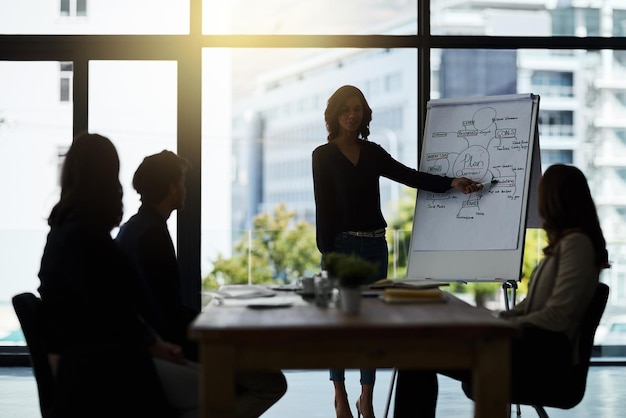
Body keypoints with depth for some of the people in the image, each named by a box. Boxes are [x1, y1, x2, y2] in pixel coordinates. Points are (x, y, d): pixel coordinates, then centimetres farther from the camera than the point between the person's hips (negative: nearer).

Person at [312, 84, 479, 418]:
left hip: (374, 244, 4)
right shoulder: (323, 155, -1)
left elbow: (410, 176, 2)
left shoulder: (373, 153, 10)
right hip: (341, 244, -4)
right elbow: (323, 207, -6)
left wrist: (451, 183, -12)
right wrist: (326, 252, -11)